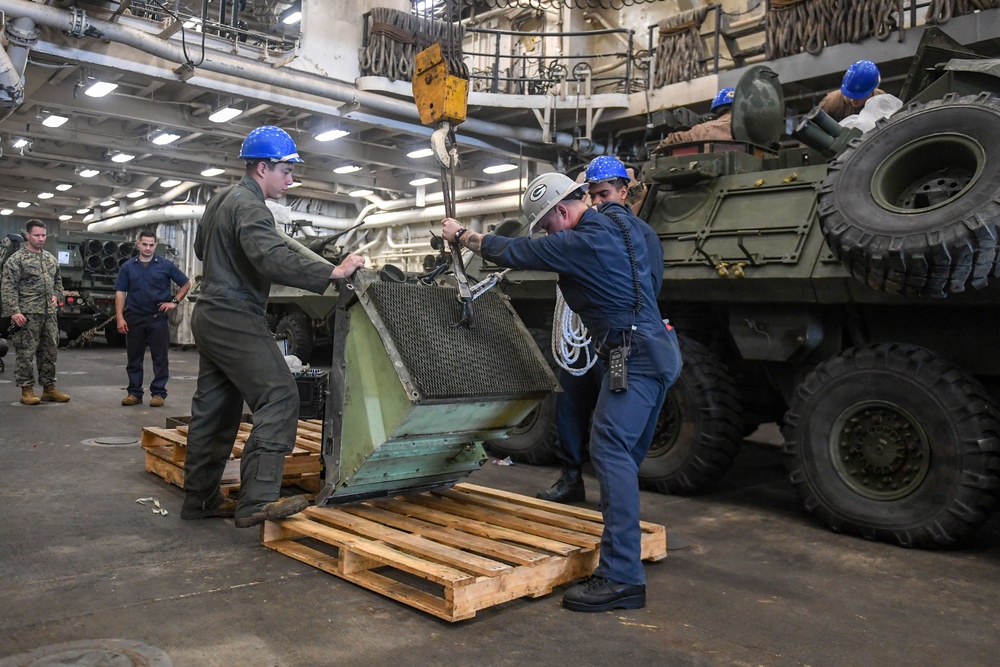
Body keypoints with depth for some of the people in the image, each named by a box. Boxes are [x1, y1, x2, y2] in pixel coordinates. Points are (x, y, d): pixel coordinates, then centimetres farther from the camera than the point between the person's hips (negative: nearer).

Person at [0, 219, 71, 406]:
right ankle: (27, 390, 6)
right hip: (27, 314, -6)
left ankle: (49, 388, 19)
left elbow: (58, 281, 28)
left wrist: (56, 296, 10)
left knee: (49, 352, 10)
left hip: (49, 313, 6)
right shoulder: (16, 259, -5)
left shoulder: (51, 258, 15)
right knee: (26, 352, -2)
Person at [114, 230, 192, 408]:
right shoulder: (128, 267, 6)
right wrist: (120, 317, -6)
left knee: (160, 358, 1)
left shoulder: (166, 265, 2)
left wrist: (175, 302, -1)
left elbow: (186, 284, 10)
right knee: (134, 357, 7)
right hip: (134, 318, 2)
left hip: (158, 318, -2)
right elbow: (120, 293, 3)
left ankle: (158, 393, 8)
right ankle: (134, 392, 16)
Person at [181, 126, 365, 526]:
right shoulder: (249, 206, -15)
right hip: (235, 318, -11)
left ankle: (199, 498, 22)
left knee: (213, 409, 14)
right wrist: (331, 272, -33)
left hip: (211, 315, 11)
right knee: (279, 397, -16)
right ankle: (256, 501, -20)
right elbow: (274, 259, -31)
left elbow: (201, 248, 32)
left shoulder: (219, 200, 18)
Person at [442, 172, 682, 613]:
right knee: (624, 457, 15)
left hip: (634, 356, -10)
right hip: (656, 351, 10)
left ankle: (622, 579, -17)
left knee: (610, 452, -15)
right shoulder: (622, 228, 15)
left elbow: (510, 252, -3)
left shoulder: (580, 243, -13)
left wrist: (461, 235, 12)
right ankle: (620, 559, 27)